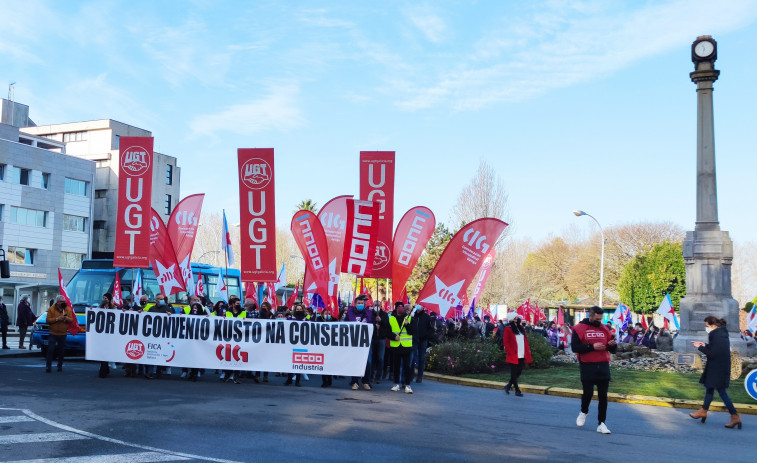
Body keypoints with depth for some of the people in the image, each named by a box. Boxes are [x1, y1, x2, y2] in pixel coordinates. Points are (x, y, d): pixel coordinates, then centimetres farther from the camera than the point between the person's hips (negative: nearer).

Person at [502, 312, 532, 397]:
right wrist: (511, 352, -15)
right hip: (513, 356, -7)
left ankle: (508, 386, 28)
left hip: (522, 355, 7)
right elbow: (506, 342, -9)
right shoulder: (508, 329, -5)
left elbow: (525, 341, 15)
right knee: (514, 373, -1)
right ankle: (517, 391, 6)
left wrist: (527, 352, 7)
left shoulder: (520, 328, 14)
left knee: (519, 372, 10)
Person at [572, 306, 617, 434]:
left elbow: (613, 350, 13)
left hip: (603, 366, 4)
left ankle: (601, 424, 9)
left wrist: (612, 345, -10)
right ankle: (583, 412, 30)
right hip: (587, 366, -3)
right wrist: (592, 347, -19)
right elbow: (575, 347, -12)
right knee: (588, 393, -1)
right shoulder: (579, 328, -2)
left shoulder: (605, 329, 11)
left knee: (603, 396, 2)